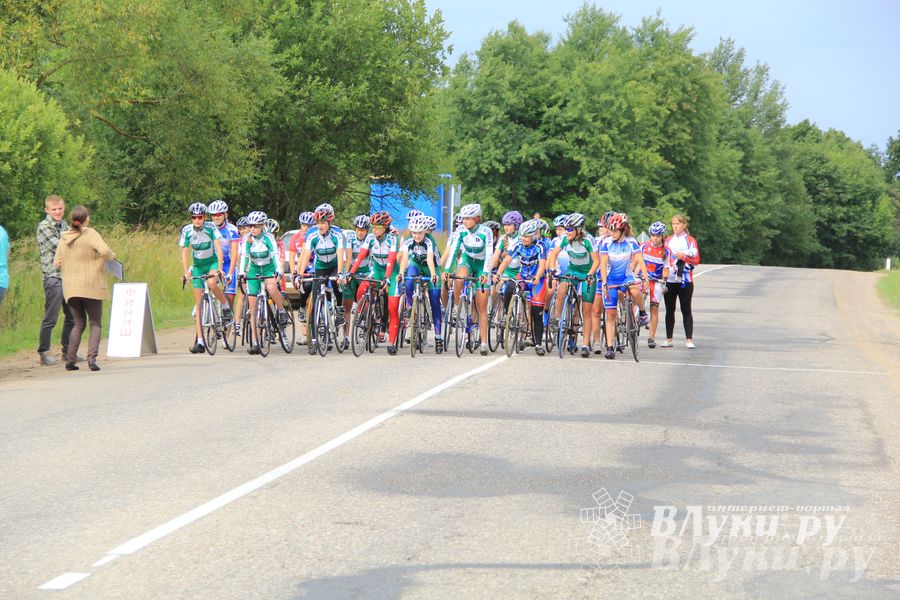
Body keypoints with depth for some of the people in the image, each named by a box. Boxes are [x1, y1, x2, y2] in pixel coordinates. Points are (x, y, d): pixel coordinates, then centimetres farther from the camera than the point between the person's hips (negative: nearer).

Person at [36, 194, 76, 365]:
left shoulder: (64, 225, 16)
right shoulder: (43, 227, -7)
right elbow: (58, 248, -14)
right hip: (53, 276, -7)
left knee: (72, 316, 12)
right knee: (51, 318, -5)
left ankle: (67, 351, 22)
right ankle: (44, 353, 3)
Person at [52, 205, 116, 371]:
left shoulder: (64, 238, 6)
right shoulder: (90, 234, -9)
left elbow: (57, 264, 9)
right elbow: (104, 251, -23)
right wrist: (112, 257, -2)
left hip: (70, 287, 4)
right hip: (91, 286, -4)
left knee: (78, 323, 16)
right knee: (95, 323, 5)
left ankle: (70, 359, 8)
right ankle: (92, 357, -11)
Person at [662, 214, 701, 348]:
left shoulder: (690, 241, 3)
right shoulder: (668, 240, 15)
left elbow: (696, 260, -1)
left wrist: (684, 256, -16)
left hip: (685, 280, -3)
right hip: (669, 280, 3)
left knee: (686, 310, -2)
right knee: (669, 310, 5)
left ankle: (689, 340, -2)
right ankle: (668, 339, 10)